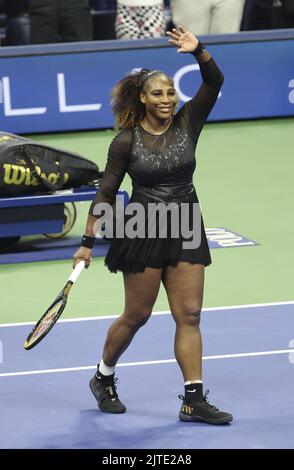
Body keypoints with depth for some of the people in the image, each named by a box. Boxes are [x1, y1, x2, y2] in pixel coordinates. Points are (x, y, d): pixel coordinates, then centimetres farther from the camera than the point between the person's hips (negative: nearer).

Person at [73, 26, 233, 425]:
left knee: (189, 316, 0)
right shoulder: (126, 142, -8)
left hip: (186, 232, 4)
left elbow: (214, 82, -12)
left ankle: (194, 399, 1)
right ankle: (103, 377, 27)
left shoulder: (187, 124, 0)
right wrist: (88, 241, -4)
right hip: (143, 232, -3)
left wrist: (199, 51, -30)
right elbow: (106, 194, -2)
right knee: (137, 315, 5)